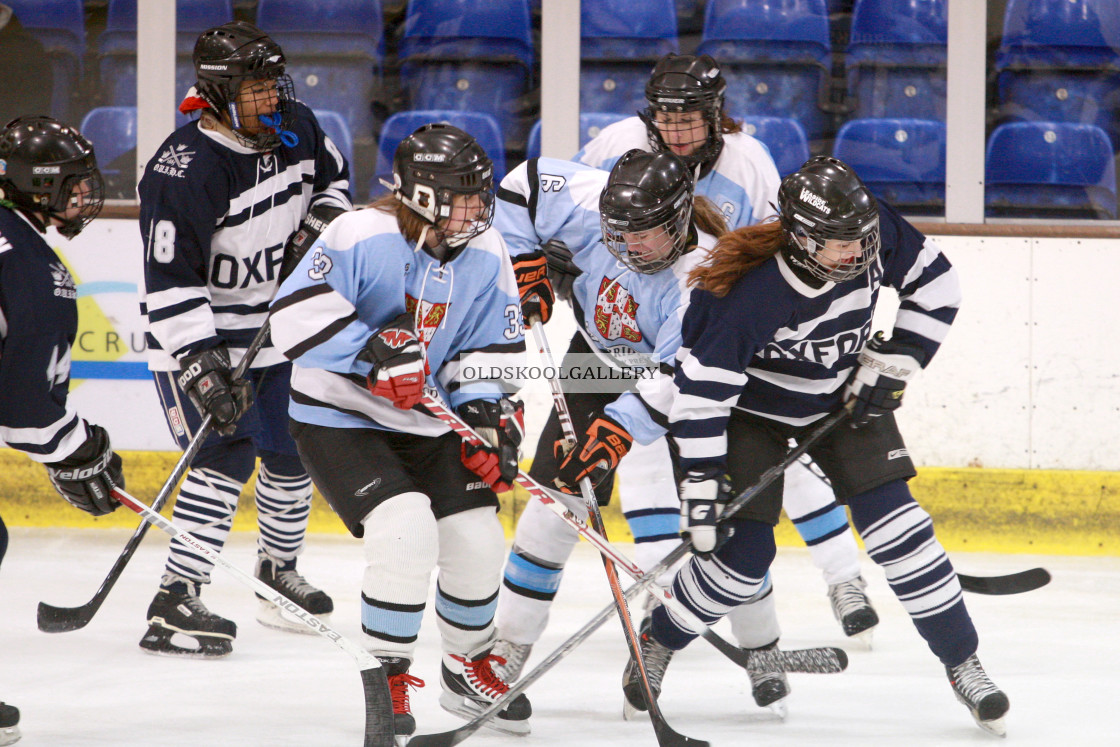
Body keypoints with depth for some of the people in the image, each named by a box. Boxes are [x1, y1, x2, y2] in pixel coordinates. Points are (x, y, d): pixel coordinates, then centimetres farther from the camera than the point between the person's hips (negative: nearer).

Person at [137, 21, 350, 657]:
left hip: (280, 329, 7)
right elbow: (170, 282, -28)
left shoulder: (295, 128, -4)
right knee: (227, 456, -17)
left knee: (293, 451, 13)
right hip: (203, 334, -7)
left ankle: (279, 567, 36)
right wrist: (199, 364, -33)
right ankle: (176, 598, -16)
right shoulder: (186, 169, -26)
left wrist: (320, 224, -3)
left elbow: (335, 176, 18)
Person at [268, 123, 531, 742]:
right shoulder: (361, 236, -19)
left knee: (478, 542, 1)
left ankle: (468, 667, 29)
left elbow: (495, 349, 5)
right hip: (340, 418, -6)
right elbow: (297, 313, -27)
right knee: (406, 528, -25)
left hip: (429, 424, 6)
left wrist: (489, 413, -13)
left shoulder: (485, 257, -1)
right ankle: (387, 675, -6)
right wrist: (372, 349, -36)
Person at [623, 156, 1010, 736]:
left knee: (898, 529, -7)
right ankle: (657, 643, 18)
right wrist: (701, 481, -30)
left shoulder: (877, 233, -24)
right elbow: (702, 387, -30)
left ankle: (962, 664, 4)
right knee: (745, 552, -8)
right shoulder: (749, 295, -36)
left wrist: (894, 359, -12)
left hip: (844, 397, 4)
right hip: (754, 407, -4)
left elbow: (935, 284, -6)